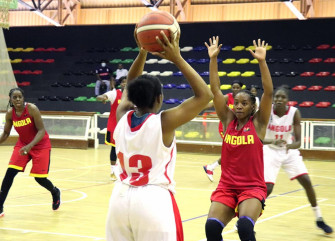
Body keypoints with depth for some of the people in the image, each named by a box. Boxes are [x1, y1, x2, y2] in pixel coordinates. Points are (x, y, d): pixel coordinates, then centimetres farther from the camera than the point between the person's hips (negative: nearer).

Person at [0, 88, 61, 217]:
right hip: (22, 144, 4)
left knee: (39, 178, -3)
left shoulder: (32, 109, -23)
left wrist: (30, 146, -34)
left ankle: (55, 192, 31)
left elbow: (42, 130, -23)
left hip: (40, 145, -4)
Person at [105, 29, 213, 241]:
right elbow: (205, 95, -8)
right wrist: (177, 58, -7)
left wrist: (143, 52, 15)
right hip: (154, 199, -5)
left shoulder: (122, 118, 3)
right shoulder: (164, 122, -12)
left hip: (121, 198, 5)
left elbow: (130, 87, 23)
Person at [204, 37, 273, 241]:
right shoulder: (228, 119, 4)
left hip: (252, 187, -3)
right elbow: (215, 90, -2)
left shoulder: (258, 123, -3)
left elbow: (269, 92, -16)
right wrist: (213, 59, -9)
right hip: (226, 186, 3)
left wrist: (262, 61, -23)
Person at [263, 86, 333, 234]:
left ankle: (319, 219, 11)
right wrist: (273, 141, -43)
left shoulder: (294, 113, -18)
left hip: (289, 151, 2)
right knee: (267, 189, -13)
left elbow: (298, 142, -19)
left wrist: (290, 146, -42)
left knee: (306, 181, -6)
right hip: (271, 151, -2)